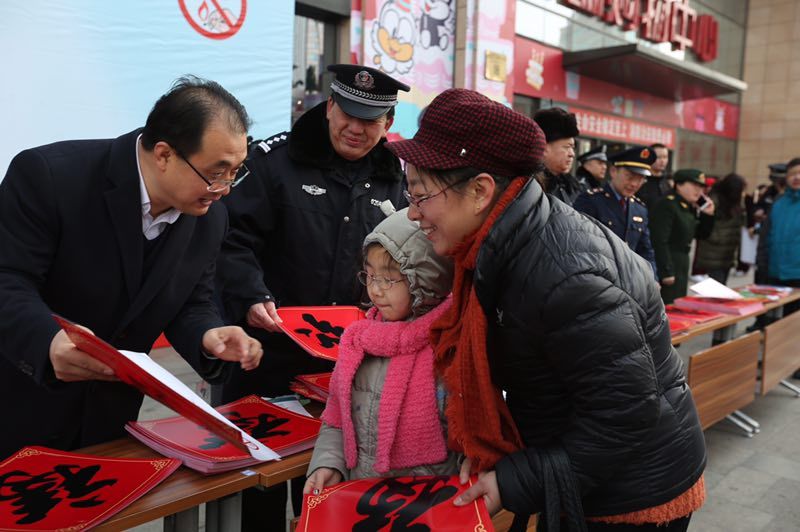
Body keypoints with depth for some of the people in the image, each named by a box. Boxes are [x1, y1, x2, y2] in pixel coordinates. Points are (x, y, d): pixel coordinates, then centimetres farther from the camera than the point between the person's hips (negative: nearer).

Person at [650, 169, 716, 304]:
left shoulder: (689, 208, 12)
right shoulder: (667, 205, -16)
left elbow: (701, 235, 22)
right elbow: (660, 241, -22)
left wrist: (708, 215, 5)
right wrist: (666, 272, -23)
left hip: (681, 266, 10)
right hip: (668, 267, -9)